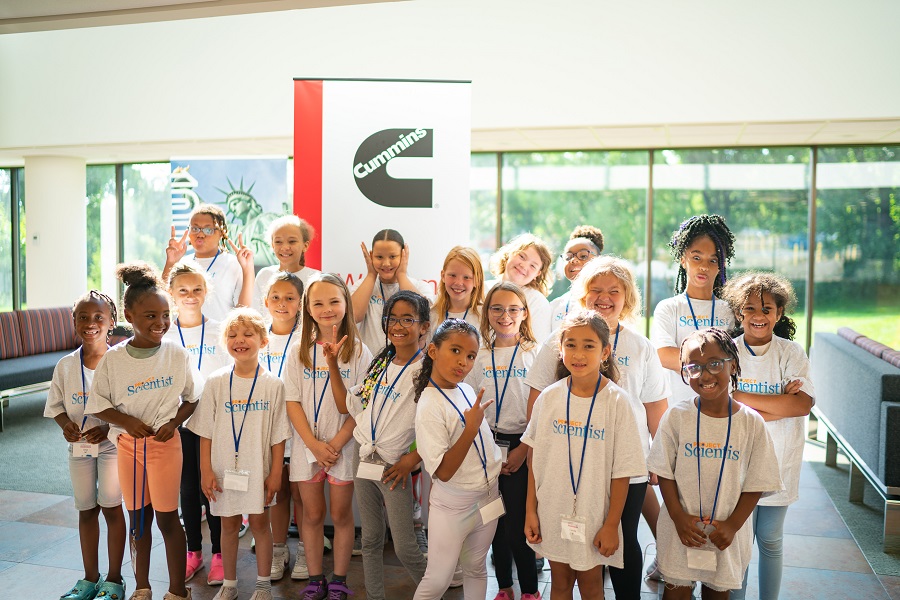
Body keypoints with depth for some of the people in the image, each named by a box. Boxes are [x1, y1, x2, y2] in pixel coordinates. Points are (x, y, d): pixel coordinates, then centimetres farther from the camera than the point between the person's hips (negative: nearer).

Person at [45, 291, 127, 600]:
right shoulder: (66, 365, -1)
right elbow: (56, 404, 9)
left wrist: (108, 428, -22)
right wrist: (65, 423, -11)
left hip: (112, 444, -4)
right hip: (78, 446, 4)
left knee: (111, 508, 2)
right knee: (86, 510, 14)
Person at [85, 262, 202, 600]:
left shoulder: (177, 355, -6)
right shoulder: (113, 359, -5)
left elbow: (192, 398, 3)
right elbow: (98, 404, 2)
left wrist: (173, 423, -12)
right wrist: (126, 421, -14)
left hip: (165, 443, -1)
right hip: (128, 444, 2)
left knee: (167, 518, 4)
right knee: (139, 518, 13)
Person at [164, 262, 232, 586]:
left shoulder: (219, 333, -2)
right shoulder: (164, 337, 3)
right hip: (179, 424, 2)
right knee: (187, 489, 12)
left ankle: (219, 554, 16)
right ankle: (193, 551, 26)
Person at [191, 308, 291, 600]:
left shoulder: (273, 384, -6)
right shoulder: (216, 382, -3)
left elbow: (278, 435, -3)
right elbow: (206, 432, 1)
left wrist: (275, 473, -4)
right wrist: (206, 470, -3)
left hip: (258, 469, -1)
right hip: (224, 467, 2)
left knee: (260, 522, 8)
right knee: (228, 524, 12)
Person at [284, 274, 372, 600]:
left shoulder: (358, 351, -5)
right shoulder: (299, 352, 1)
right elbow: (293, 403, -2)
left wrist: (336, 443, -15)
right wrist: (314, 444, -12)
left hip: (343, 447, -1)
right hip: (307, 445, 2)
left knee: (341, 514, 8)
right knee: (312, 514, 11)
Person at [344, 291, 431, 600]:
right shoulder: (379, 364, 10)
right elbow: (347, 405, 13)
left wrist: (410, 461, -17)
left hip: (395, 469, -6)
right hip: (366, 461, 6)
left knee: (405, 548, 0)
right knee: (370, 540, 15)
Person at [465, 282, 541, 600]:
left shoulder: (535, 354, -2)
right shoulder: (480, 356, 6)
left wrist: (523, 449, -11)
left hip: (522, 447, -3)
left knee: (516, 523, -5)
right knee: (495, 522, 10)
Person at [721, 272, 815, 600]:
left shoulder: (792, 353, -2)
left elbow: (804, 404, -15)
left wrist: (741, 397, -19)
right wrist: (779, 405, -20)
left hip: (779, 462, 1)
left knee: (770, 540, 13)